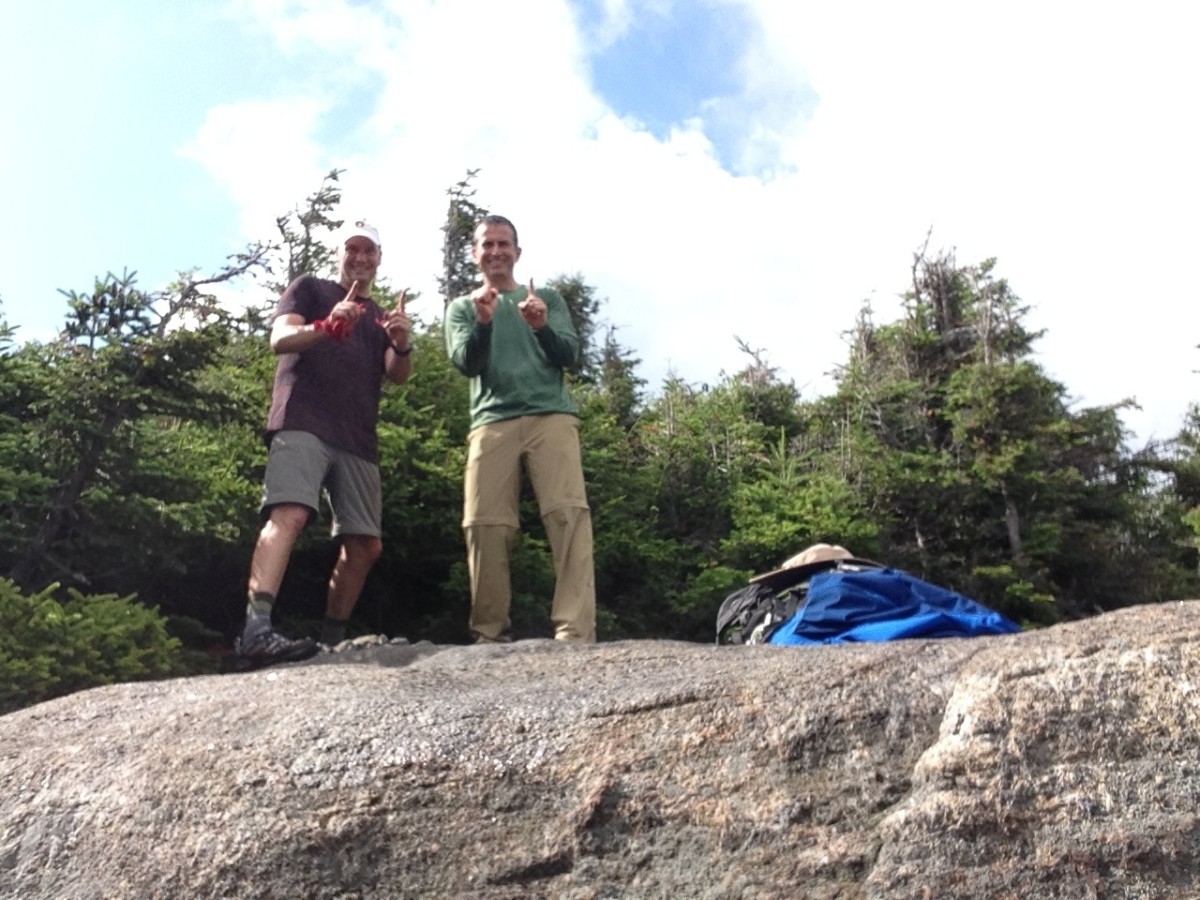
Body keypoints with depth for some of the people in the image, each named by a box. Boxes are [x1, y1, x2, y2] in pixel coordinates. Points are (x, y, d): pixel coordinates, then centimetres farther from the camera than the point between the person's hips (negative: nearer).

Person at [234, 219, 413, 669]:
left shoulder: (380, 318, 25)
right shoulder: (310, 288, 15)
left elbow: (398, 375, 8)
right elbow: (280, 339, -2)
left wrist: (402, 345, -15)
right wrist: (326, 327, -22)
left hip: (358, 440, 6)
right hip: (303, 423, -5)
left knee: (365, 543, 2)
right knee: (289, 514, -26)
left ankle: (332, 639, 13)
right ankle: (256, 630, -38)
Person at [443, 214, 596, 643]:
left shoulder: (548, 298, 19)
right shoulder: (461, 307, 19)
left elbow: (569, 356, 6)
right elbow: (466, 364, 4)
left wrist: (542, 328, -14)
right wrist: (483, 322, -14)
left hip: (551, 416, -1)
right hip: (491, 422, 1)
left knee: (569, 514, -16)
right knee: (485, 524, -9)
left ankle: (576, 632, -21)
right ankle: (492, 633, -1)